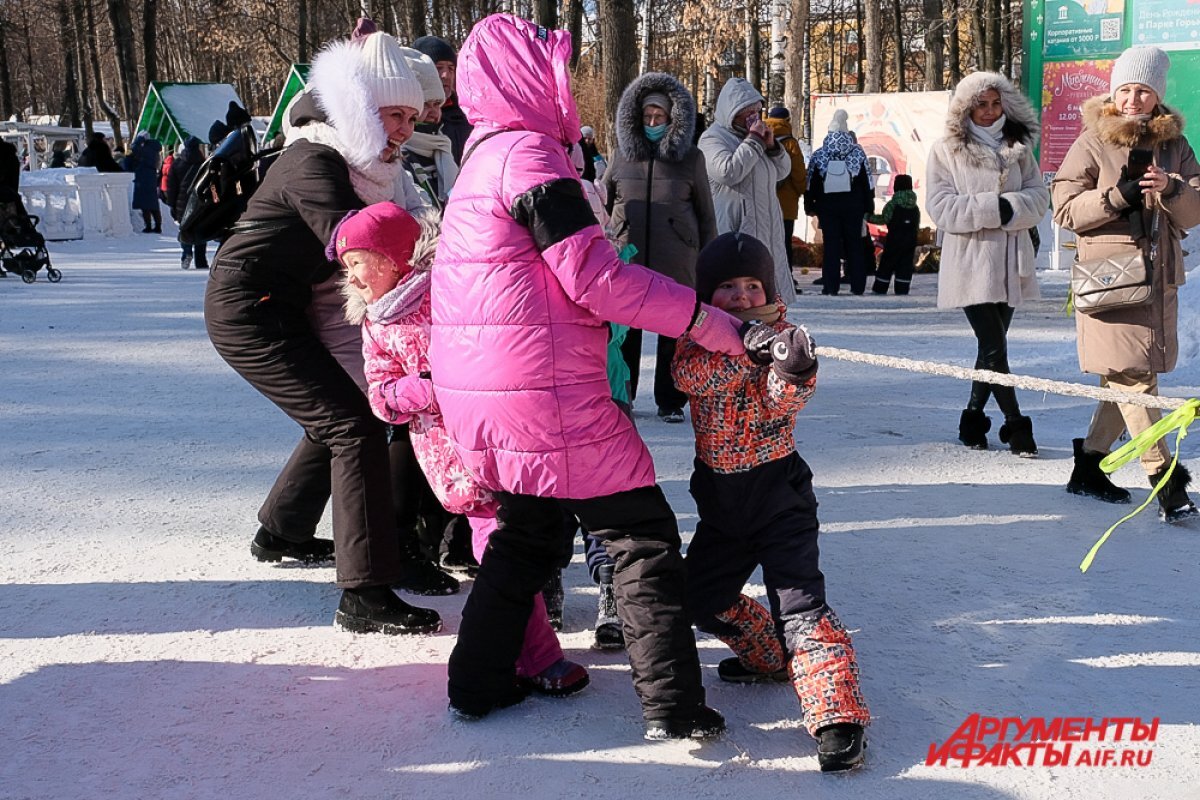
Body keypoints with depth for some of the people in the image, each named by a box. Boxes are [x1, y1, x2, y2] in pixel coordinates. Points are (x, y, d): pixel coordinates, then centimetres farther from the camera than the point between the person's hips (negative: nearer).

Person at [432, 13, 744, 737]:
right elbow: (596, 279, -17)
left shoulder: (483, 157, 17)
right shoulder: (529, 153, -13)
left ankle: (479, 682, 27)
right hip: (547, 396, -9)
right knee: (642, 530, 1)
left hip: (475, 392, 9)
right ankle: (673, 704, 0)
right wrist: (714, 324, -13)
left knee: (529, 533, 24)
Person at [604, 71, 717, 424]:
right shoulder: (622, 154, 10)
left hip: (676, 260, -1)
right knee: (624, 331, 3)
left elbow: (706, 213, 10)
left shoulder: (690, 157, 7)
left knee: (674, 331, 3)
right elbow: (601, 203, 17)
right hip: (626, 257, 1)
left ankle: (670, 402, 14)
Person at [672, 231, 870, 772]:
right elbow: (687, 375, -24)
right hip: (721, 496, 5)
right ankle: (771, 656, 36)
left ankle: (836, 713, -19)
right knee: (701, 597, 12)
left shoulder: (780, 336, -9)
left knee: (798, 599, -17)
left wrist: (793, 372, -44)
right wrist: (743, 349, -38)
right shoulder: (698, 334, -2)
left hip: (778, 488, -5)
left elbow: (780, 406, -23)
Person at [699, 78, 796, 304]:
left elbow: (782, 171, 21)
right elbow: (728, 171, -23)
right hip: (734, 231, -8)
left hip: (765, 230, 9)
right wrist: (754, 141, -14)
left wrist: (772, 146, 2)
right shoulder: (713, 138, -6)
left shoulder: (754, 134, 19)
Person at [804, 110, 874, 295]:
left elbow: (811, 183, 2)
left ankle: (831, 286, -3)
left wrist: (809, 206, 10)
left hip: (827, 206, -1)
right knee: (854, 244, 6)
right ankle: (857, 285, 6)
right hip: (854, 207, 1)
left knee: (830, 245, 0)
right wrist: (868, 207, 8)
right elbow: (867, 183, 3)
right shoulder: (858, 153, 1)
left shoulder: (819, 155, 0)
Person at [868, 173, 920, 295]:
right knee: (906, 264, 5)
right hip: (910, 240, 4)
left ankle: (880, 288, 3)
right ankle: (902, 289, 2)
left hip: (894, 240, -4)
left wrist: (868, 217, -5)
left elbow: (883, 219, -14)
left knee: (886, 264, 2)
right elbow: (917, 226, 11)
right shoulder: (915, 208, 9)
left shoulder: (892, 204, -8)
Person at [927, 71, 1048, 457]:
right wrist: (993, 208, -16)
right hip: (971, 263, -5)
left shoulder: (1018, 147, 12)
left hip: (1011, 262, 5)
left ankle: (973, 419, 25)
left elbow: (1039, 196, 5)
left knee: (992, 346, 11)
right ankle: (1016, 425, 0)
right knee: (994, 348, -8)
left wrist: (1011, 208, -15)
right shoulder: (945, 151, -1)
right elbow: (941, 208, -9)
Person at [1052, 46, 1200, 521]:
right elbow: (1065, 209, -5)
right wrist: (1116, 197, -19)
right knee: (1134, 378, -12)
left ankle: (1089, 467, 22)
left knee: (1127, 379, 9)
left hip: (1160, 280, 5)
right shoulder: (1093, 143, 1)